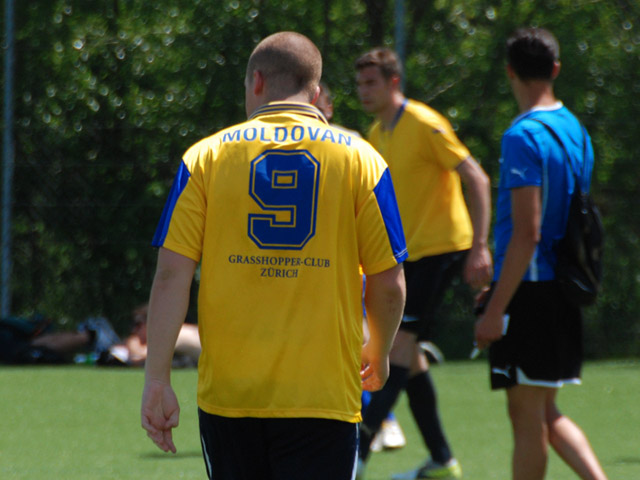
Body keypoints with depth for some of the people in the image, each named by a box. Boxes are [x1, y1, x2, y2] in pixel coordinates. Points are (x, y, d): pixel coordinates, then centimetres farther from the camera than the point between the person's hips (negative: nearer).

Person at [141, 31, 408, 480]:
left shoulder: (206, 156, 3)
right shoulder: (360, 159, 2)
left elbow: (172, 275, -3)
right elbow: (388, 283, 2)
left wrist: (157, 380, -1)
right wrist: (378, 354, 21)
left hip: (228, 393, 2)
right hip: (324, 394, -2)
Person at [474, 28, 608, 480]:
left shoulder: (523, 136, -15)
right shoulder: (576, 129, 11)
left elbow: (526, 232, -20)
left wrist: (495, 309, -19)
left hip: (528, 290, -8)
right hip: (565, 289, 8)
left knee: (528, 417, -1)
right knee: (548, 414, 16)